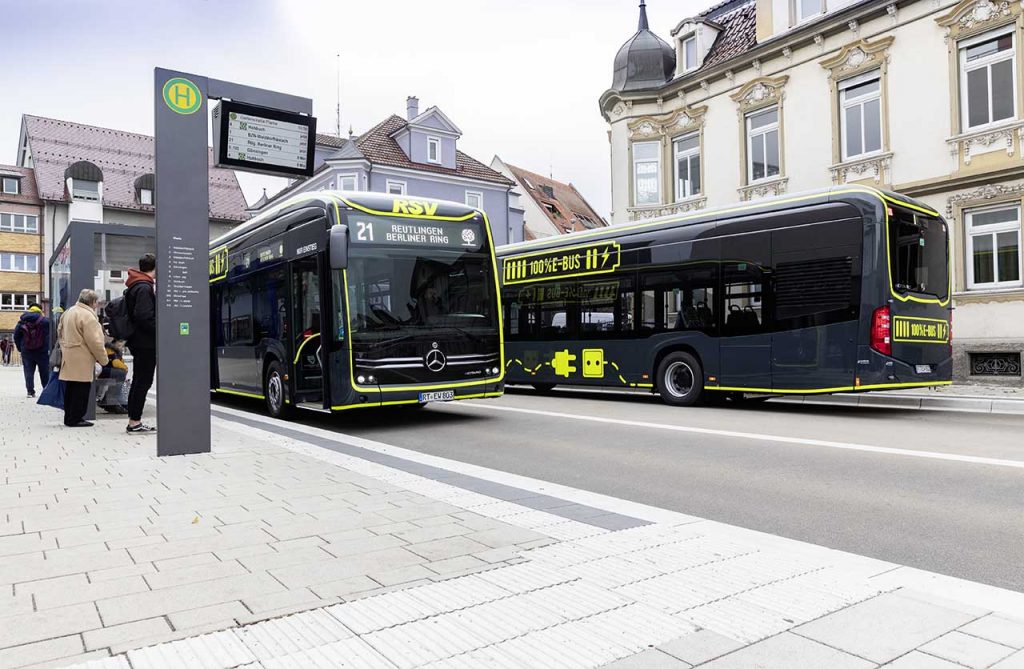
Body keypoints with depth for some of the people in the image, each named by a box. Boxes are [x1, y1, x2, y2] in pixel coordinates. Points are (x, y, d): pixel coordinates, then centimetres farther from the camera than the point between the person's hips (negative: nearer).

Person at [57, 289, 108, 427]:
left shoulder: (68, 312, 14)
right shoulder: (87, 315, -17)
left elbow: (60, 332, 23)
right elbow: (94, 342, -19)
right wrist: (103, 359, -10)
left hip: (68, 358, 10)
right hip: (82, 361, -10)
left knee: (71, 389, 15)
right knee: (81, 390, -3)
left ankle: (69, 417, 22)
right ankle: (75, 418, 0)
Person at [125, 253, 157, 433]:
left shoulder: (135, 286, 16)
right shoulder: (145, 287, -15)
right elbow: (144, 317, -23)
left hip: (139, 342, 10)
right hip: (146, 343, -10)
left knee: (138, 381, 14)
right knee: (143, 382, -6)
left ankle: (133, 421, 19)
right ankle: (135, 422, -4)